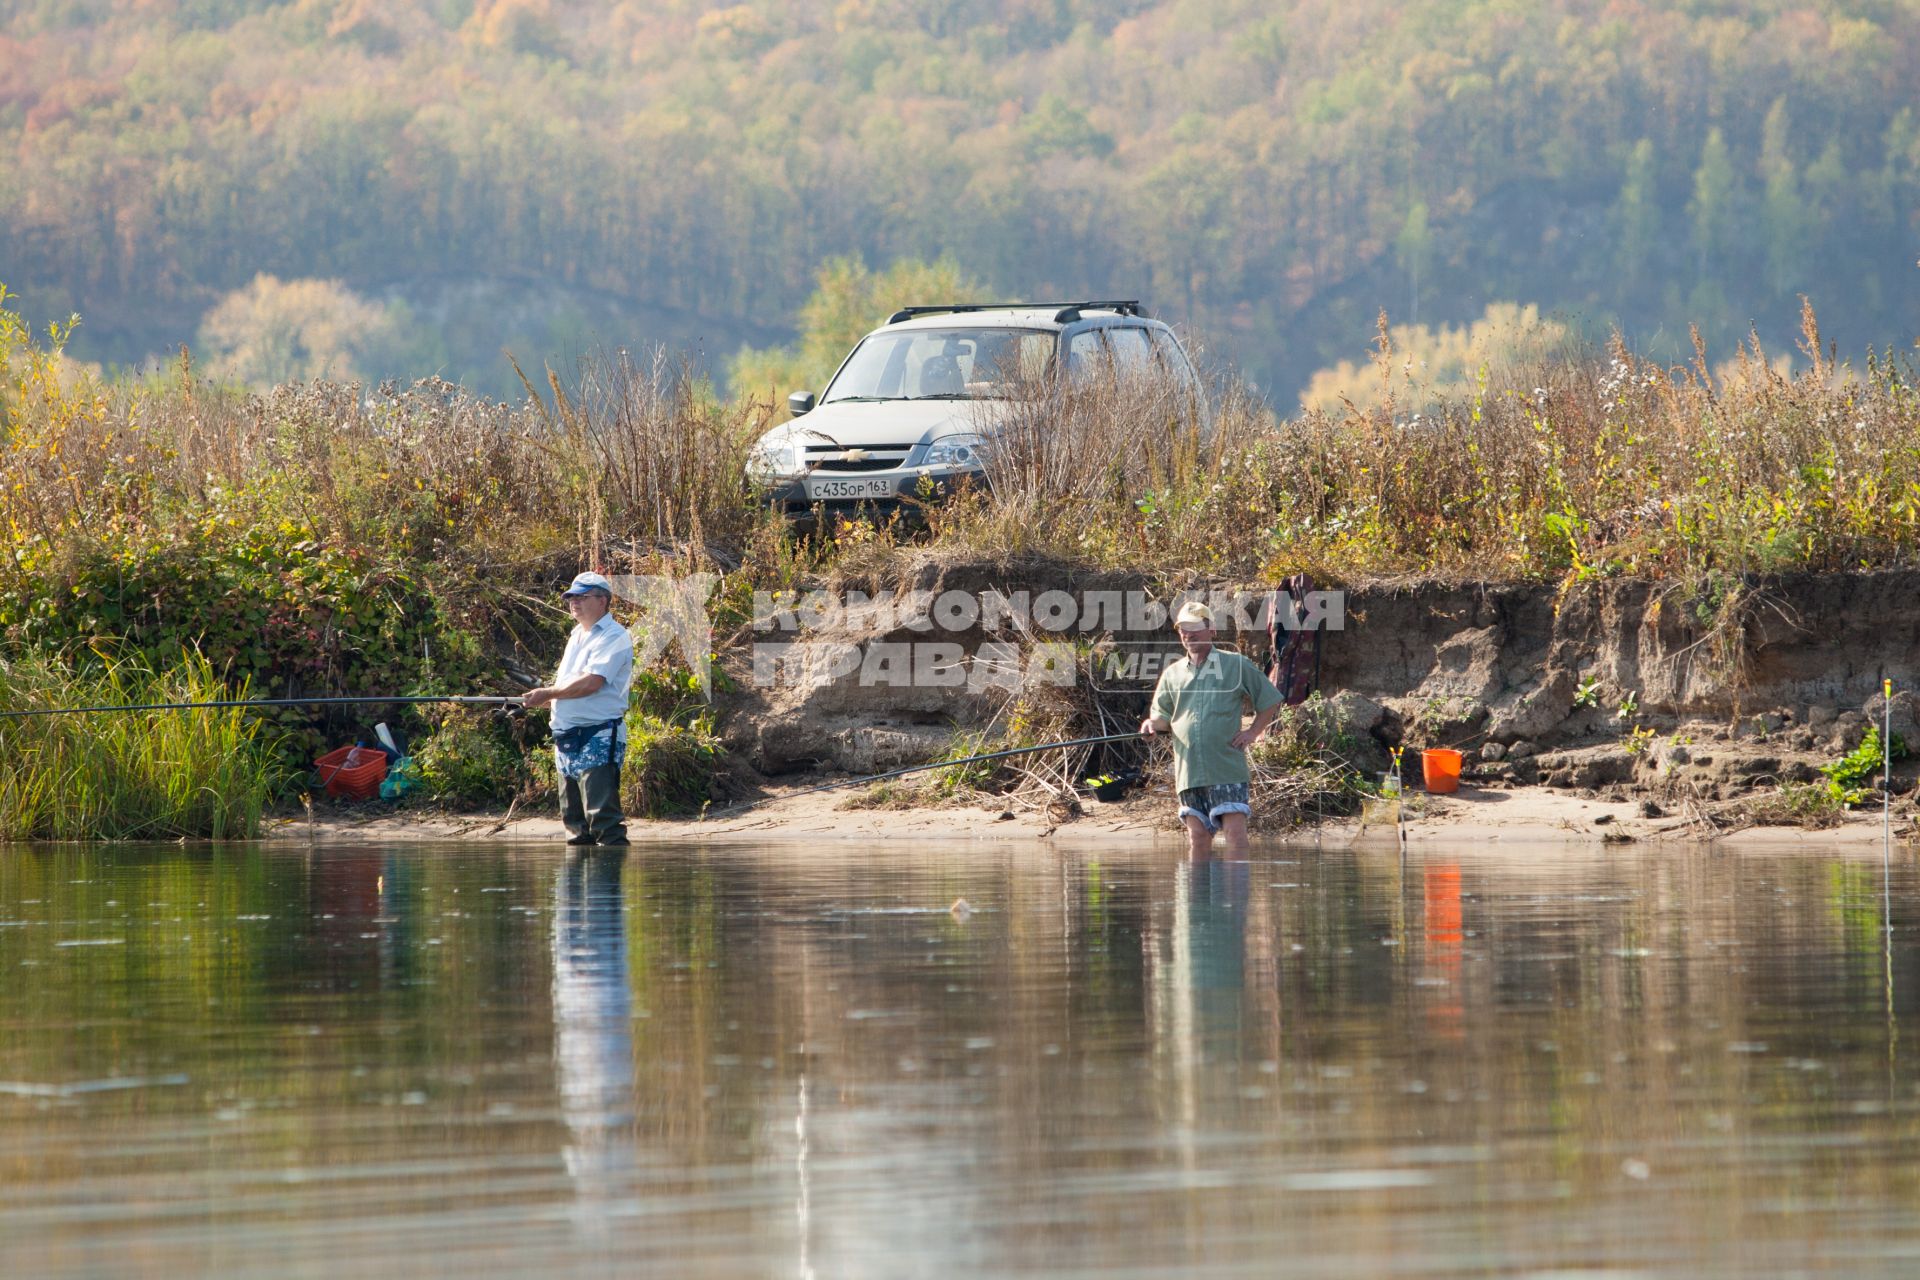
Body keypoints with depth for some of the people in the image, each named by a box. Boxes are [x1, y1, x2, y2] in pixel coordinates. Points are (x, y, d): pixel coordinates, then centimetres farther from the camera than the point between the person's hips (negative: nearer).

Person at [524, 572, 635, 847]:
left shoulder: (614, 637, -8)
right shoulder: (577, 636, 21)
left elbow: (591, 682, -20)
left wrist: (547, 694, -12)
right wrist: (546, 697, 5)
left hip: (599, 738, -9)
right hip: (568, 738, 9)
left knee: (603, 816, -16)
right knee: (574, 820, 11)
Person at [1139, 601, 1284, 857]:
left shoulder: (1236, 665, 5)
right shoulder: (1173, 674, 15)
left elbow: (1270, 702, 11)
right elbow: (1164, 715, 18)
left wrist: (1252, 732, -1)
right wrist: (1153, 723, -5)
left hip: (1228, 768, -4)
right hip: (1189, 771, 4)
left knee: (1235, 830, -12)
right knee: (1197, 835, 3)